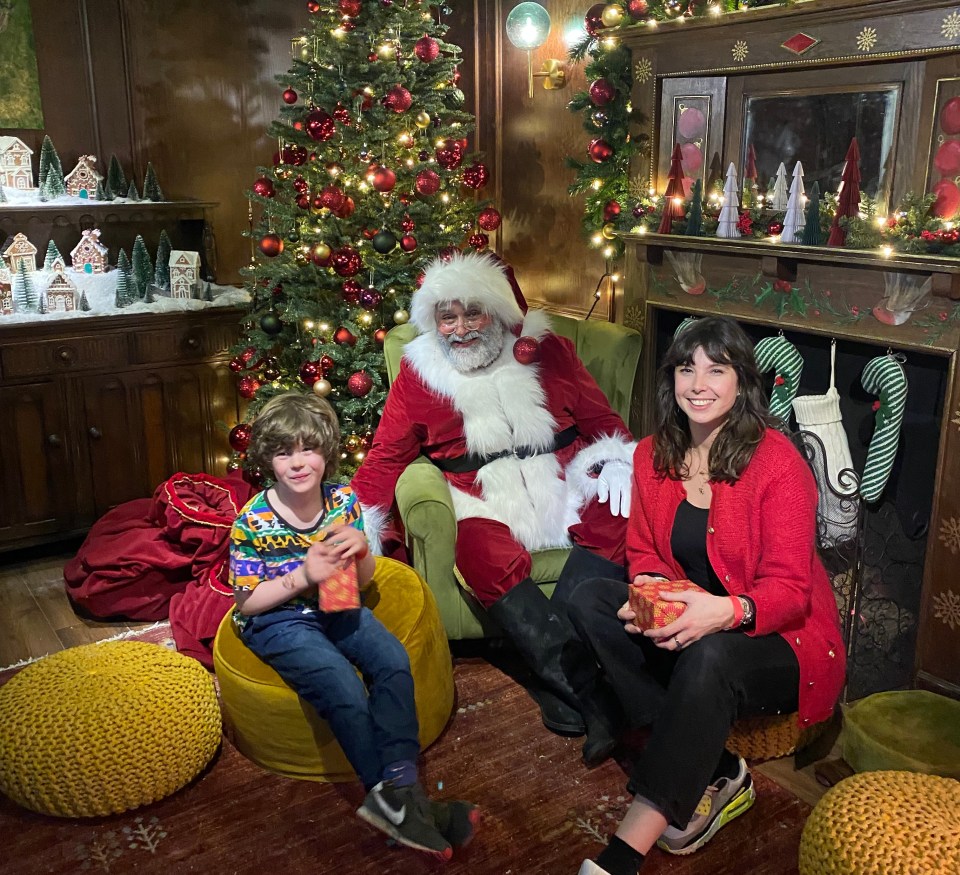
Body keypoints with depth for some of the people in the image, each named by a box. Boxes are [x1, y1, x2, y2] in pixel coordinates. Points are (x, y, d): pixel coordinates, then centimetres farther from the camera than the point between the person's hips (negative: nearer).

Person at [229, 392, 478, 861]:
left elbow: (362, 580, 4)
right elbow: (247, 601, -11)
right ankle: (390, 796, -11)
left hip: (333, 608, 5)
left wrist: (360, 551, -20)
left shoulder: (344, 500, -7)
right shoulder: (253, 522, -18)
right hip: (276, 620, -4)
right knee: (344, 686, -26)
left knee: (394, 661, -20)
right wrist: (302, 577, -25)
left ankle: (399, 787, -18)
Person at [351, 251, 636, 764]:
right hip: (485, 502, -1)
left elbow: (599, 418, 13)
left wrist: (616, 463, -8)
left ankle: (556, 680, -31)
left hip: (562, 485, 1)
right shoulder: (418, 371, 10)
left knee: (614, 519, -30)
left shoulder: (547, 351, 11)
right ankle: (589, 696, -33)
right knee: (483, 555, -34)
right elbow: (386, 454, 10)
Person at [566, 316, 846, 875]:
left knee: (709, 657, -39)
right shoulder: (654, 455, 2)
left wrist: (727, 610, -39)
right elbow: (643, 550, 8)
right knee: (589, 600, -18)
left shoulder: (778, 461, -15)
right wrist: (649, 587, -18)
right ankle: (714, 772, -18)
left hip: (782, 639, -6)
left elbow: (788, 589, -17)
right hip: (686, 628, 6)